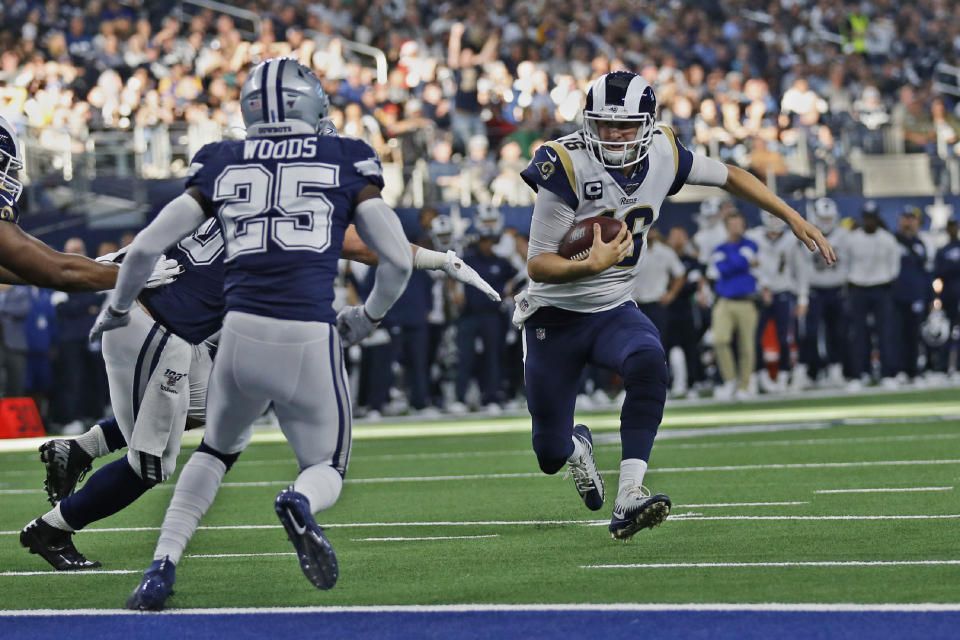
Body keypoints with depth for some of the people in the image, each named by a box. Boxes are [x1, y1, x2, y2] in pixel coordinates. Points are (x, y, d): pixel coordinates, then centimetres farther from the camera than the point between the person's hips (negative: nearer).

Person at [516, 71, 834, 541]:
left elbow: (729, 177, 11)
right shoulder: (567, 166, -22)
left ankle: (628, 501, -34)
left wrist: (794, 219, 10)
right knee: (550, 454, 2)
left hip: (614, 311, 3)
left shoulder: (662, 154, -8)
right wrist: (589, 266, -38)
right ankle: (576, 446, 44)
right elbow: (538, 265, -20)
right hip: (555, 318, -3)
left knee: (647, 362, -33)